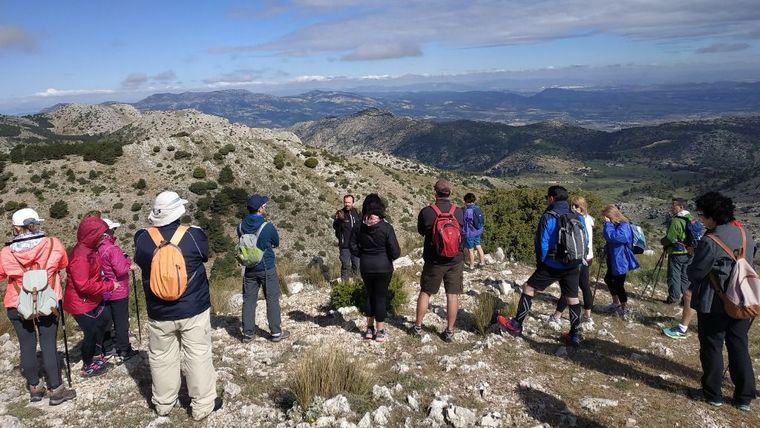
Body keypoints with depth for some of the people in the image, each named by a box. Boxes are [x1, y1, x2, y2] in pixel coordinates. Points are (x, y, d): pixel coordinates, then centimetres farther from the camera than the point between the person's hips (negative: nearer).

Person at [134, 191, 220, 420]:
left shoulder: (143, 238, -10)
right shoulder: (194, 235, -15)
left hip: (159, 314, 2)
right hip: (194, 310, -2)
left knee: (161, 358, 18)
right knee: (198, 357, 8)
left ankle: (163, 403, 33)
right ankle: (202, 405, 17)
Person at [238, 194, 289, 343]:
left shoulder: (241, 226, -5)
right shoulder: (268, 227, -17)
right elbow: (276, 243, -1)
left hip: (249, 269, 4)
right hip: (267, 268, -4)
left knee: (248, 300, 11)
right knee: (272, 300, 7)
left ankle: (248, 333, 16)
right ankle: (276, 332, 12)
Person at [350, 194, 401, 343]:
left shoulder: (360, 227, -5)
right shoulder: (386, 228, -15)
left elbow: (353, 247, 0)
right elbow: (395, 252, -14)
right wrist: (388, 256, 7)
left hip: (366, 268, 3)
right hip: (383, 268, -3)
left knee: (369, 295, 17)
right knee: (381, 297, 7)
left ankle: (369, 328, 26)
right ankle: (380, 332, 14)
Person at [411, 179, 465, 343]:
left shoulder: (426, 212, -13)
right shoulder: (459, 212, -8)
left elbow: (421, 232, 3)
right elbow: (463, 232, 8)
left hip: (434, 260, -1)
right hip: (456, 261, 1)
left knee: (425, 292, 14)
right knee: (453, 295, 7)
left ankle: (418, 326, 23)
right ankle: (449, 331, 14)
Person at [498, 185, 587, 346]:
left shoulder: (548, 217, -12)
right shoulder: (578, 217, 4)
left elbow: (542, 244, -11)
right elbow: (584, 242, 8)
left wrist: (540, 262, 4)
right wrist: (578, 261, 16)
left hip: (552, 266, -5)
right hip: (573, 267, 5)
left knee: (528, 288, 7)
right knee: (573, 298, 12)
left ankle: (516, 325, 12)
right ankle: (575, 335, 20)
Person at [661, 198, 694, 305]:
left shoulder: (676, 221, -19)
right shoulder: (692, 219, 7)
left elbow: (670, 238, -21)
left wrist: (662, 241, -1)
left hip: (676, 253, -7)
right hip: (688, 253, 7)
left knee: (674, 275, 3)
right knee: (685, 276, 15)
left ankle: (673, 297, 7)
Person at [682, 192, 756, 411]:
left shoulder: (710, 242, -23)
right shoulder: (746, 234, 0)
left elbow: (695, 273, -18)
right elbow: (747, 262, 13)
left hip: (714, 305, -6)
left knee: (711, 348, 9)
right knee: (740, 348, 15)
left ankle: (712, 394, 20)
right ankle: (744, 397, 23)